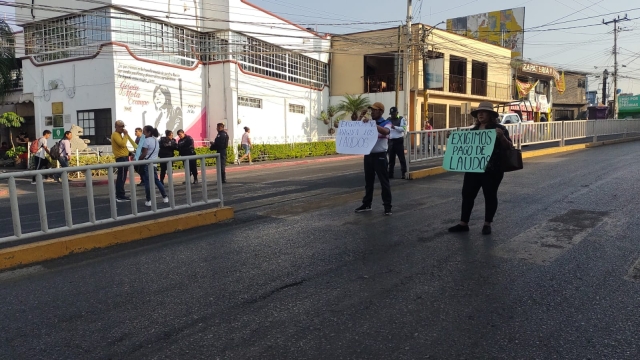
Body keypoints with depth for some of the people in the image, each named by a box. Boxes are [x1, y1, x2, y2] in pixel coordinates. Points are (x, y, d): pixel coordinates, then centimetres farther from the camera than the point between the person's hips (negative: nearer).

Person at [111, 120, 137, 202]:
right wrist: (125, 135, -17)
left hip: (123, 157, 11)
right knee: (122, 178, -10)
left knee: (120, 177, 12)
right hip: (121, 158, -11)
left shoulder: (118, 134, 21)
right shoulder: (115, 134, -11)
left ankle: (118, 195, 17)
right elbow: (122, 144, -26)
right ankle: (121, 196, -10)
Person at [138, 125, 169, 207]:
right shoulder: (156, 140, 14)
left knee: (147, 182, -5)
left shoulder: (146, 140, -11)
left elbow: (144, 154, -16)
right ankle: (165, 197, 16)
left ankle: (149, 200, -4)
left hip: (146, 164, -8)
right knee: (157, 181, 16)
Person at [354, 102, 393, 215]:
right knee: (368, 181, 12)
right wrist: (360, 119, -1)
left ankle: (387, 206, 5)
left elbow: (386, 131, -25)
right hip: (368, 155, 5)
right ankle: (366, 204, 21)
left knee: (384, 181, -1)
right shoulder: (368, 123, 12)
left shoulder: (386, 123, -3)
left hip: (380, 156, -5)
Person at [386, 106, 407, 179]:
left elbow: (403, 129, -13)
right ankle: (390, 174, 13)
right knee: (391, 158, 8)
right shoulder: (388, 120, 13)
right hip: (391, 141, 4)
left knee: (401, 158, -1)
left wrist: (395, 127, -25)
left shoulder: (401, 119, 0)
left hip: (399, 141, -4)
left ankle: (404, 173, 3)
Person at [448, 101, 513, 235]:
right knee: (467, 194, 4)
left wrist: (501, 136, -26)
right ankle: (463, 223, 11)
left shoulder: (499, 129, -3)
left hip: (491, 170, -5)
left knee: (490, 195, 5)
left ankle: (487, 224, 17)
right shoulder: (473, 130, 14)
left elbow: (508, 147, -9)